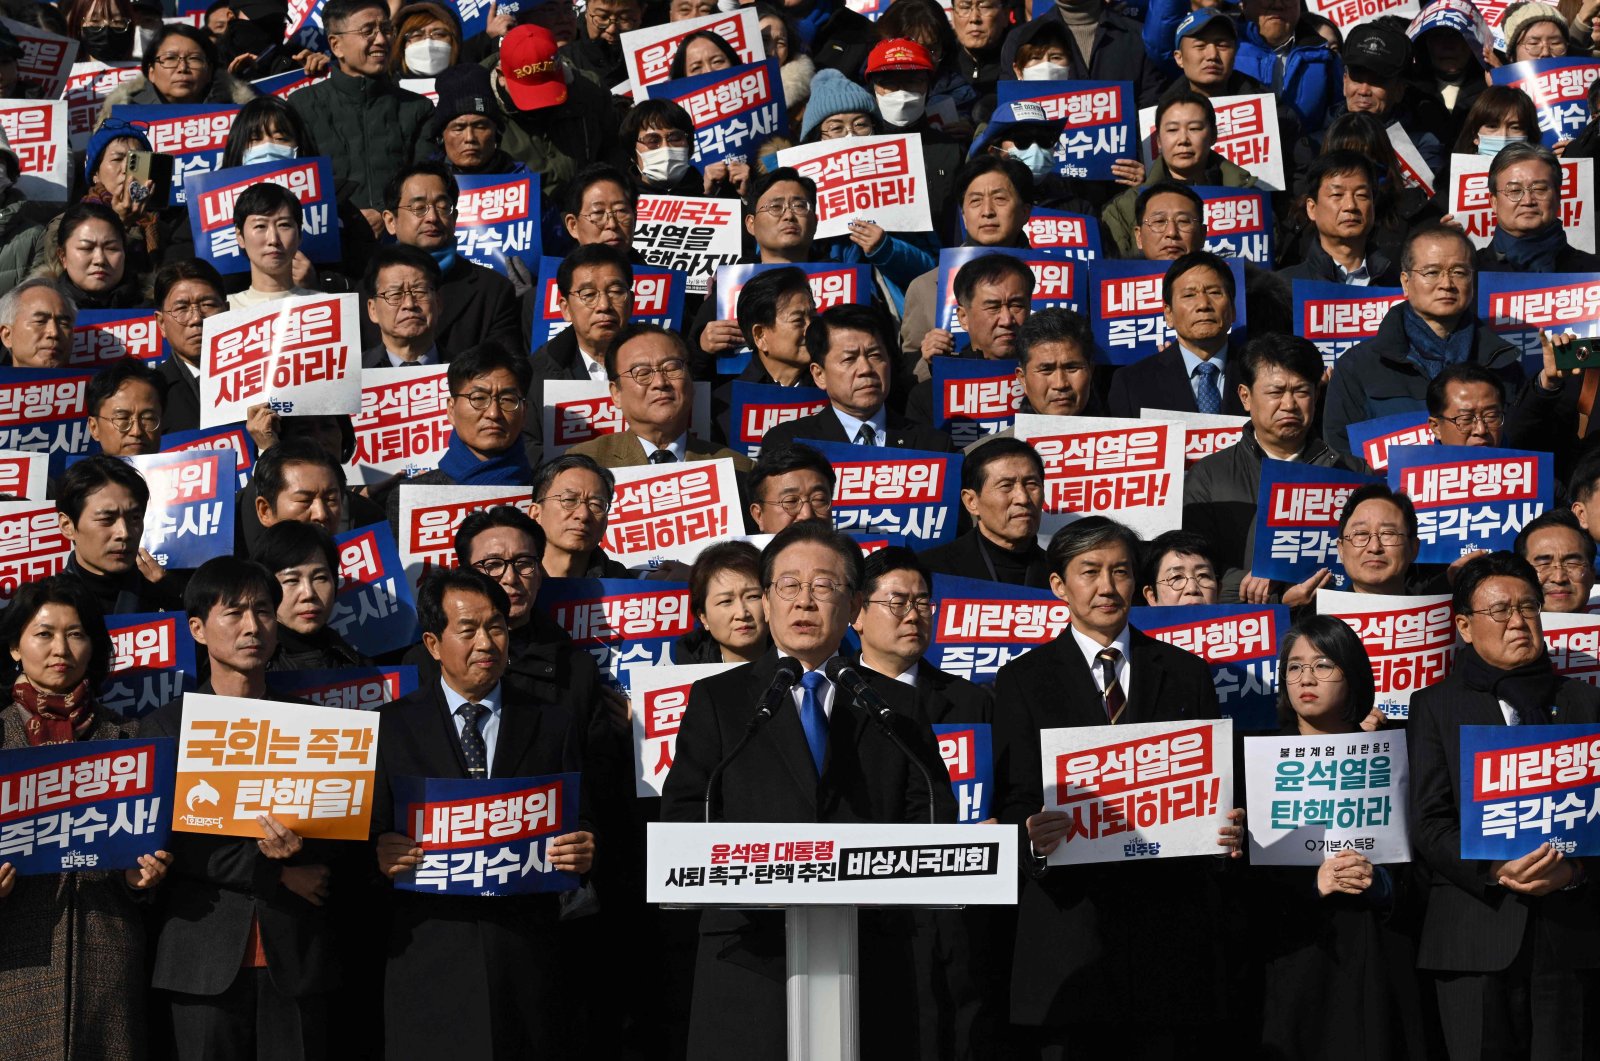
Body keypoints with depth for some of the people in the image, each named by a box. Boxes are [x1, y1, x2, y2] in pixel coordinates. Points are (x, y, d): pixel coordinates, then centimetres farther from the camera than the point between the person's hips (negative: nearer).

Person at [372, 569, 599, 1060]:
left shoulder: (557, 716, 10)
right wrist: (381, 854, -15)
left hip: (530, 957, 0)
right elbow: (372, 834, 7)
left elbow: (585, 818, 8)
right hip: (431, 960, 0)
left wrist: (584, 851, -13)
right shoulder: (393, 725, 9)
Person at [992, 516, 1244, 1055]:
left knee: (1161, 1049, 0)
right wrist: (1034, 835, -21)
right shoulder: (1022, 680, 8)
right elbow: (1015, 798, 1)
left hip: (1167, 915, 1)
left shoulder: (1186, 674, 14)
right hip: (1071, 912, -1)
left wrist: (1228, 830, -10)